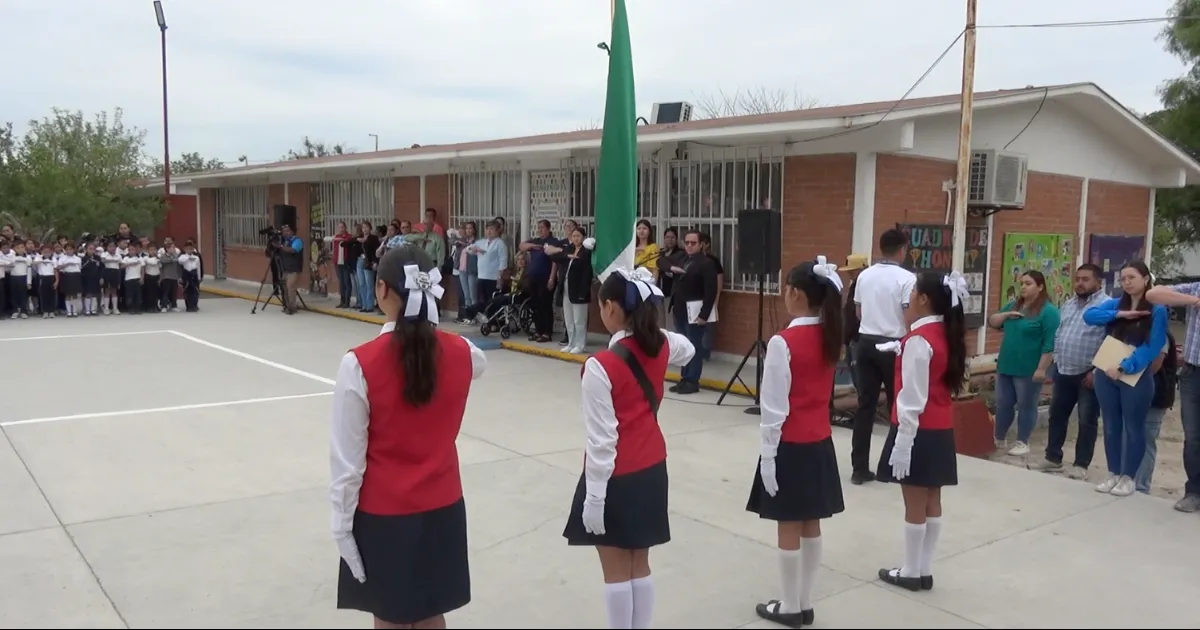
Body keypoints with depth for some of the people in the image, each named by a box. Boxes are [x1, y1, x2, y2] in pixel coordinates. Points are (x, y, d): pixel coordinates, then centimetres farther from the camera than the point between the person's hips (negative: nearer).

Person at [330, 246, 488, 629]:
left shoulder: (360, 364, -19)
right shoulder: (461, 354, -8)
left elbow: (348, 457, -13)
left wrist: (342, 522, -3)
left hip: (383, 514, -3)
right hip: (442, 508, 4)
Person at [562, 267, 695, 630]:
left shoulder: (601, 366, -22)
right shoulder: (661, 346, -3)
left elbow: (602, 440, -20)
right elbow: (688, 351, 24)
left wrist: (594, 496, -13)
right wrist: (647, 312, 13)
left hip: (617, 478, -7)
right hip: (652, 470, 7)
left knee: (616, 572, 7)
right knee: (640, 566, 17)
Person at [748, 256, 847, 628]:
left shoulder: (783, 343, -19)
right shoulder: (830, 338, 2)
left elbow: (774, 406, -17)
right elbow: (823, 393, 8)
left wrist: (768, 453, -11)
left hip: (790, 446, -7)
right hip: (820, 443, 7)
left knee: (789, 528, 5)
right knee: (811, 526, 14)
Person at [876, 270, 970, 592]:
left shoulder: (919, 339, -18)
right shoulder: (946, 334, 7)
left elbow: (913, 398, -19)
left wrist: (903, 442, -17)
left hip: (919, 431, -8)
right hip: (941, 430, 8)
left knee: (914, 504, 2)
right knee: (932, 501, 13)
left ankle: (911, 573, 13)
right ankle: (924, 571, 22)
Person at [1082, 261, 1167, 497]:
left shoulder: (1157, 311, -6)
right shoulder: (1115, 304, 8)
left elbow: (1153, 347, -12)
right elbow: (1089, 315, -5)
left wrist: (1124, 368, -19)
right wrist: (1119, 314, -16)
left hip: (1136, 377, -4)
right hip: (1106, 374, 4)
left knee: (1133, 427, 6)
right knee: (1111, 426, 11)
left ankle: (1129, 477, 16)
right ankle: (1113, 474, 22)